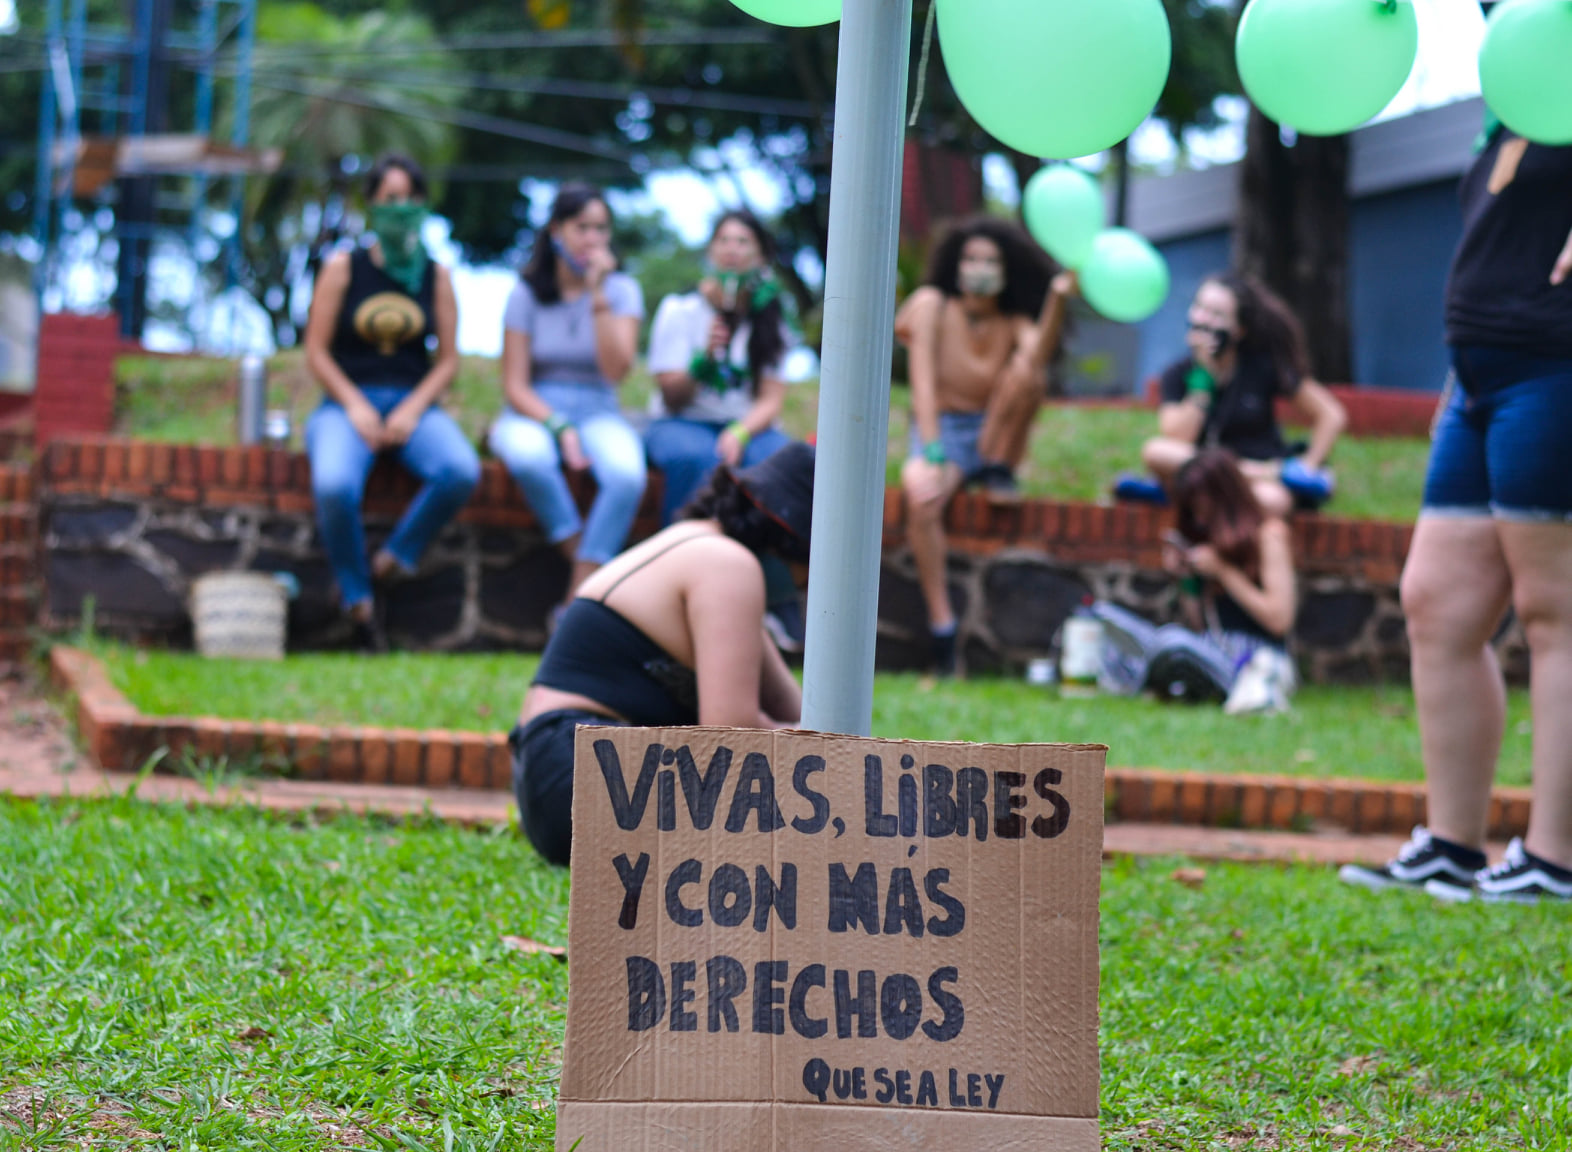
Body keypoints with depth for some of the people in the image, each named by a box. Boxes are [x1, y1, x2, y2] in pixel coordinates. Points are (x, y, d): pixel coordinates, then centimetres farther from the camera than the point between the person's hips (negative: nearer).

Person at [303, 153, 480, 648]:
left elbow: (448, 359, 8)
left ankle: (398, 555, -9)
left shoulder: (436, 276, 9)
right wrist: (355, 407, -11)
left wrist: (412, 410, -8)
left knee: (462, 472, -32)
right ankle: (356, 594, -11)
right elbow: (316, 351, 2)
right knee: (334, 486, -35)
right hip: (346, 402, -2)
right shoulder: (343, 269, 4)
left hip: (413, 404, 2)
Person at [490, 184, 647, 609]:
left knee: (627, 473, -34)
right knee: (529, 455, -39)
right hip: (533, 413, -1)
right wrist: (560, 429, -19)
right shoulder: (527, 294, 1)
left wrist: (598, 295, -17)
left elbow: (617, 370, -12)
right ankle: (587, 566, -23)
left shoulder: (622, 290, 3)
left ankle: (577, 601, -30)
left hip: (597, 412, 1)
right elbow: (515, 385, -3)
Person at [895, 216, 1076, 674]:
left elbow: (1038, 353, -25)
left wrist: (1058, 298, -42)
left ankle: (998, 471, -9)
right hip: (940, 431, -2)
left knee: (1028, 372, -26)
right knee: (919, 492, -37)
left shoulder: (1014, 323, 1)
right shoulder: (933, 305, -3)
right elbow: (923, 380, -13)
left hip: (991, 436, 2)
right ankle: (941, 627, -37)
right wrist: (932, 454, -25)